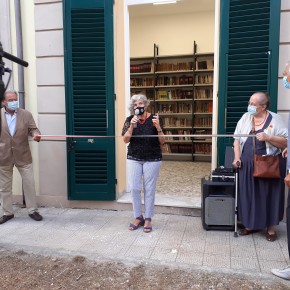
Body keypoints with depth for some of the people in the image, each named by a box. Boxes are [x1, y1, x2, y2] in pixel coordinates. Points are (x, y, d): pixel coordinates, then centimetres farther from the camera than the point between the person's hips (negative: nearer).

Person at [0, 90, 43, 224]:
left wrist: (36, 134, -25)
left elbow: (33, 129, -4)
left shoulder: (26, 114, -1)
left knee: (29, 183, 3)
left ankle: (32, 210, 18)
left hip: (22, 156, 0)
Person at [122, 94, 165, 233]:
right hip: (134, 159, 2)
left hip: (152, 159, -2)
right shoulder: (130, 120, 1)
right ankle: (138, 217, 20)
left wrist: (158, 127, -20)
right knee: (135, 188, 3)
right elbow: (125, 139, -7)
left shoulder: (154, 119, -5)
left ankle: (148, 219, 17)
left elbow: (162, 142, -4)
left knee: (149, 189, 4)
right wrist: (132, 126, -20)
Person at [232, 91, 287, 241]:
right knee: (248, 195, 10)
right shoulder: (245, 118, 6)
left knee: (269, 195, 6)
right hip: (248, 166, 4)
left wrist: (268, 137, -22)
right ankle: (250, 224, 26)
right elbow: (237, 139, 8)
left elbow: (286, 142, -9)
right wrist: (237, 157, -3)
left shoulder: (275, 120, -6)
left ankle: (270, 228, 22)